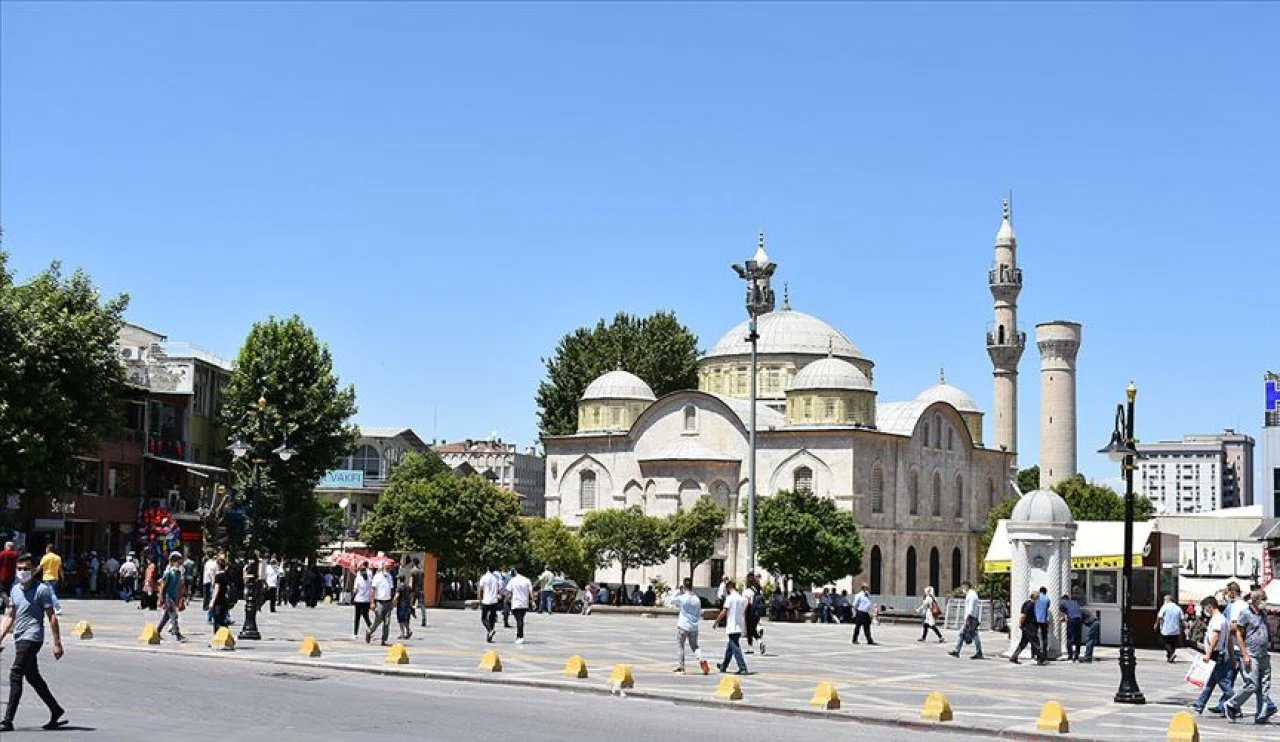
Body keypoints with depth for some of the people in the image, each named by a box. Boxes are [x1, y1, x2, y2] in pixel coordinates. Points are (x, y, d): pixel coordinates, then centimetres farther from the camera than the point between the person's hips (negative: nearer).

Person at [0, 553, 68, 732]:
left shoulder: (42, 589, -8)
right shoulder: (14, 590, 13)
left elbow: (52, 617, -9)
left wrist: (57, 643, -13)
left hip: (32, 638, -8)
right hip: (19, 638, 8)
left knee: (15, 676, -14)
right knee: (33, 677, 14)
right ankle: (56, 712, 25)